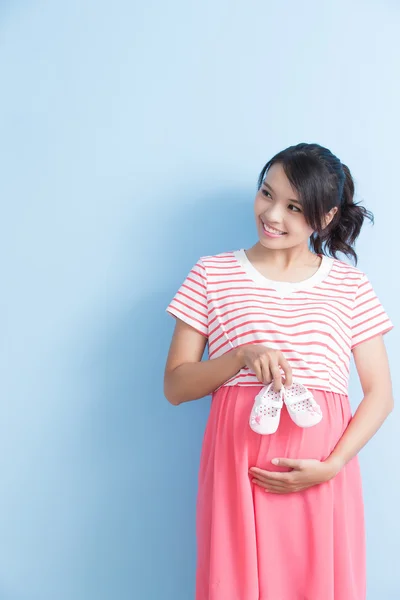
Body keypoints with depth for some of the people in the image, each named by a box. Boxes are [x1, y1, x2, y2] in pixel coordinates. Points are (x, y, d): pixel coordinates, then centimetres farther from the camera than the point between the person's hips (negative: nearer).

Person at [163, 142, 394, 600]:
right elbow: (174, 386, 4)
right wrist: (241, 356, -14)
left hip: (323, 474, 1)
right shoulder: (212, 275, 7)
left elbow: (380, 394, 6)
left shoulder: (350, 285, 8)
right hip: (239, 465, 0)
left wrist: (331, 465, -9)